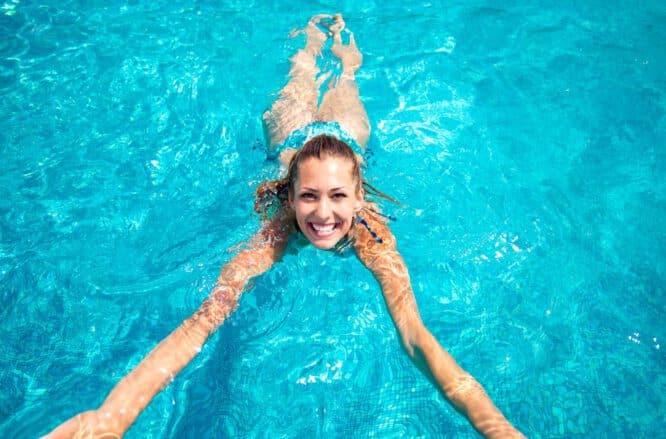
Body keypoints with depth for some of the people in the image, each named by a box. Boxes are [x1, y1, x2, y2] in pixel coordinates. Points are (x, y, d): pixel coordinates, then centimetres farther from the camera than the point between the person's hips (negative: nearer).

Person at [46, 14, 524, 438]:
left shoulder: (371, 234, -45)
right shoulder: (277, 232, -45)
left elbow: (414, 330, -53)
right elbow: (203, 319, -54)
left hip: (348, 140, 0)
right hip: (294, 142, 0)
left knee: (342, 102, 32)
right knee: (300, 95, 31)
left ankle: (341, 38, 59)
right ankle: (315, 35, 57)